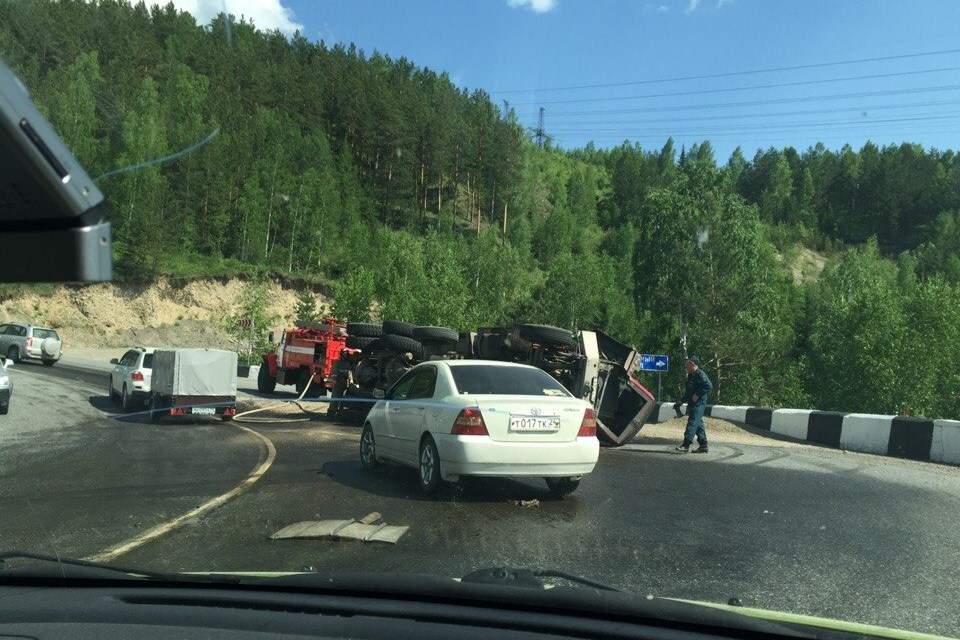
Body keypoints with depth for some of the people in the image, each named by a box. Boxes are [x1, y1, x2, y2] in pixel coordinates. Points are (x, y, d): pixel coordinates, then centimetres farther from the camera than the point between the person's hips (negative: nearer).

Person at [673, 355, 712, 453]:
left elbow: (709, 386, -23)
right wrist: (681, 401, 20)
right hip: (692, 404, 10)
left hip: (698, 404, -10)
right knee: (698, 424, 12)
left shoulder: (700, 374, -12)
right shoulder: (690, 375, 20)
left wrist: (698, 395, -22)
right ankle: (703, 446, 18)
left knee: (692, 423, -13)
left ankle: (686, 445, -17)